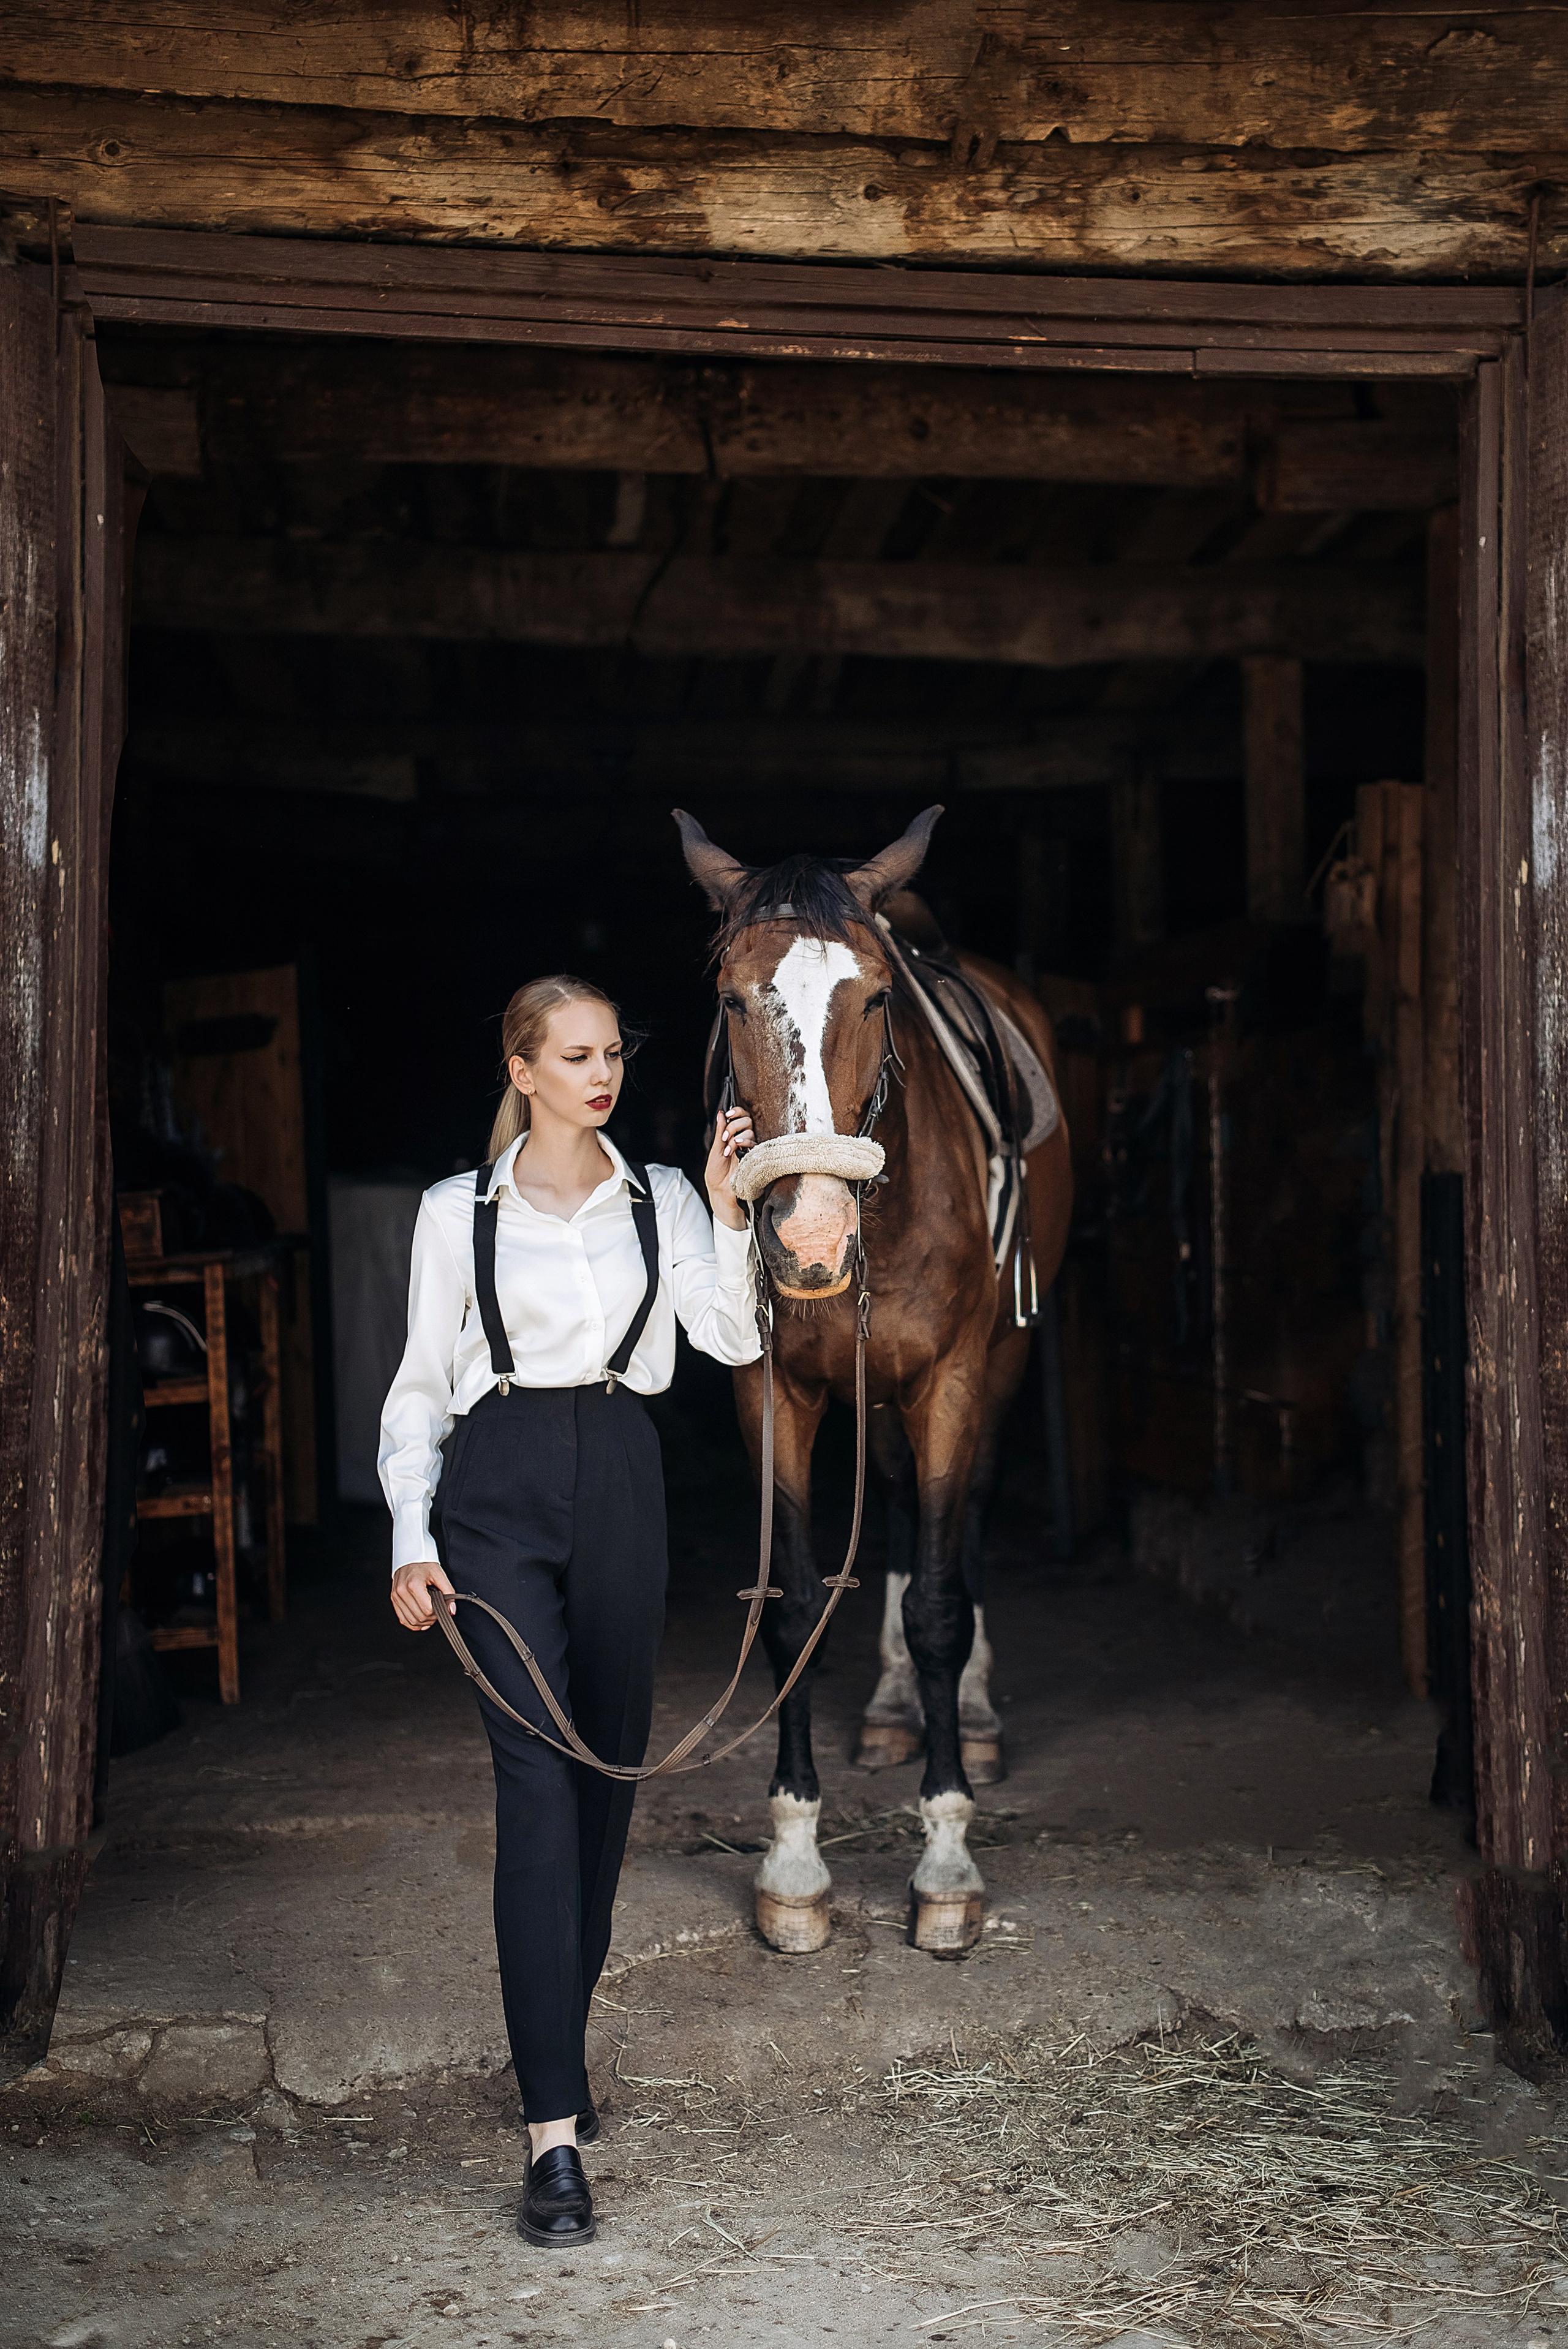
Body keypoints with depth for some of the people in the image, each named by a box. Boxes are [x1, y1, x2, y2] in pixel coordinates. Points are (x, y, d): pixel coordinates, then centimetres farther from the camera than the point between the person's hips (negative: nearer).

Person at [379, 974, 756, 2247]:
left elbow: (733, 1338, -5)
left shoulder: (660, 1199, 9)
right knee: (539, 1782, -13)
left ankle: (558, 2052, 31)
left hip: (621, 1490, 3)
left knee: (608, 1775, 10)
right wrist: (413, 1541, -4)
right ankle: (555, 2133, -14)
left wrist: (726, 1206, -14)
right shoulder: (459, 1212, 3)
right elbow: (420, 1385, 5)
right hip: (498, 1494, -3)